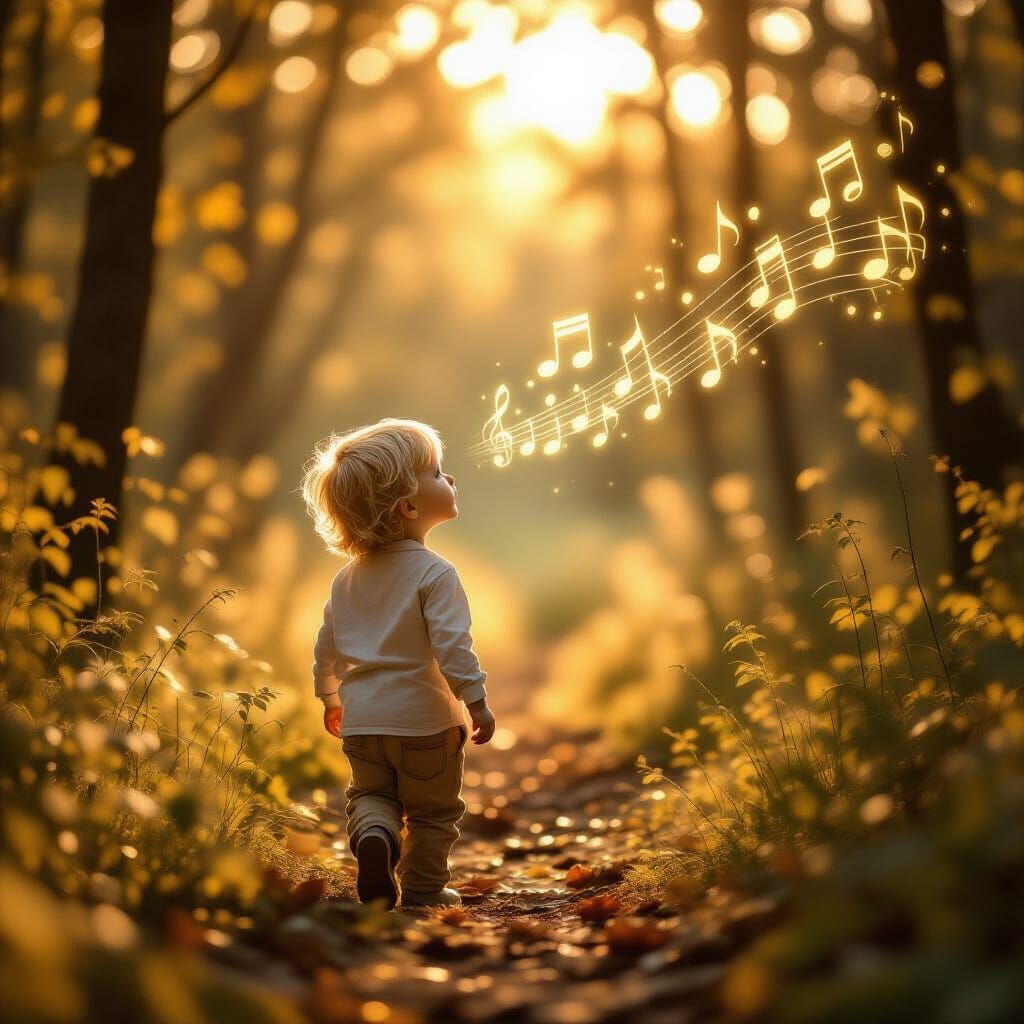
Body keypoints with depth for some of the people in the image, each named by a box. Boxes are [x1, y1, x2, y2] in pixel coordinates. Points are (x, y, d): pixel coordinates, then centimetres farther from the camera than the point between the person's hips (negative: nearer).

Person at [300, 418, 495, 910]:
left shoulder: (348, 576, 5)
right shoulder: (434, 573, -17)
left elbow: (326, 645, 11)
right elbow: (451, 646, -23)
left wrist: (330, 698, 25)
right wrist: (477, 702, -14)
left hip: (361, 720, 5)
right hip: (424, 721, -5)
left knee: (370, 792, 22)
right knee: (433, 811, 14)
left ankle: (373, 833, -6)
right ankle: (423, 890, 21)